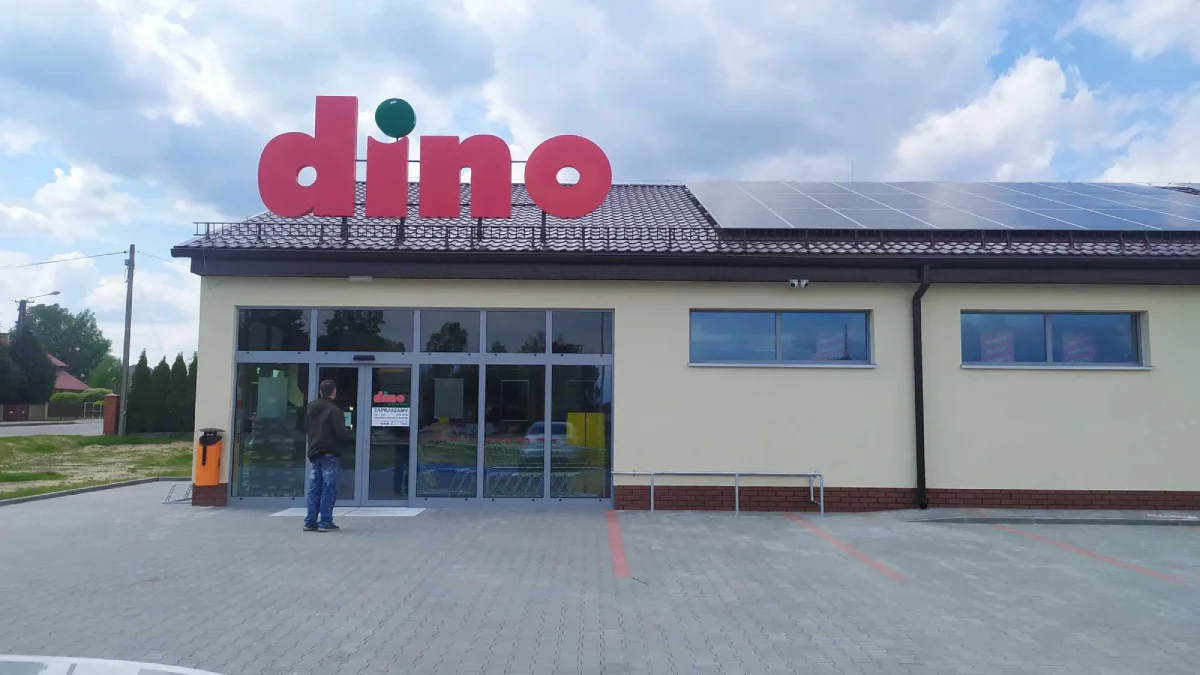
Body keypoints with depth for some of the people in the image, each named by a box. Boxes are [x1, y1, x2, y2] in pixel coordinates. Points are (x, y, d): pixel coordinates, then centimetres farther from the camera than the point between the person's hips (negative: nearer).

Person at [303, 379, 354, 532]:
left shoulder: (311, 409, 10)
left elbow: (307, 429, 16)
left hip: (314, 453, 7)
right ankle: (325, 523, -1)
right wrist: (352, 438, 2)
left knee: (314, 489, 11)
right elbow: (340, 433, -16)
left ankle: (310, 522, 12)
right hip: (329, 454, -7)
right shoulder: (334, 410, -14)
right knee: (328, 489, -2)